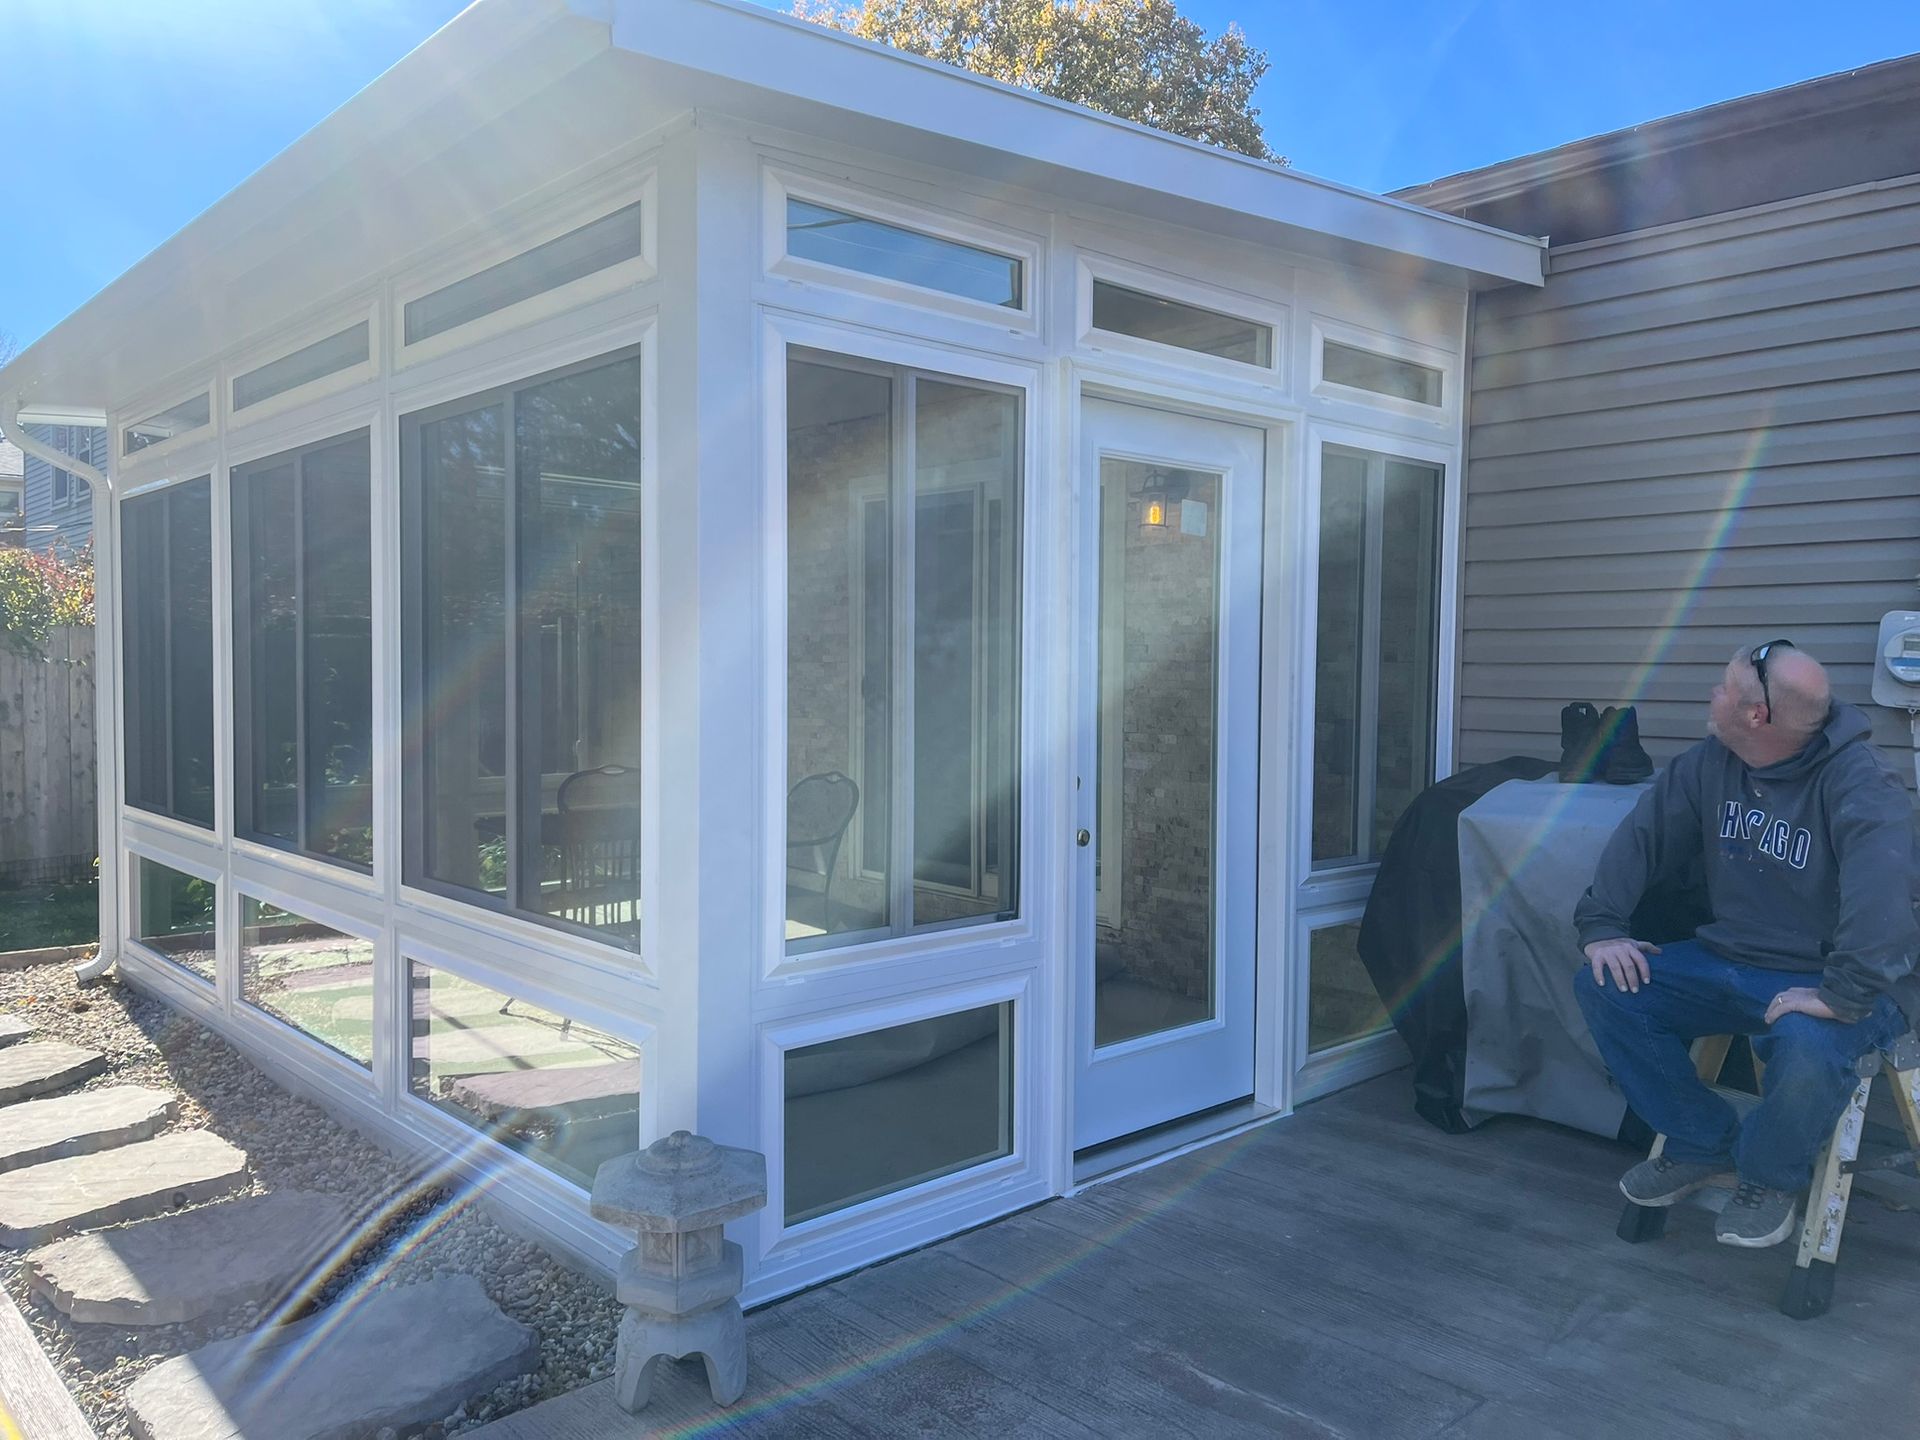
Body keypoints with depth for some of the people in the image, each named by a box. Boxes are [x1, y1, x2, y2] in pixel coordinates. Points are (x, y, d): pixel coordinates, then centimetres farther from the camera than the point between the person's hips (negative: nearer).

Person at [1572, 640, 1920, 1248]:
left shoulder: (1858, 781, -21)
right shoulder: (1710, 763, 1)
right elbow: (1642, 834, 3)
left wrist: (1843, 996, -42)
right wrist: (1600, 926, -7)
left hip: (1826, 981, -6)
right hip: (1728, 964, 7)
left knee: (1806, 1050, -38)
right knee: (1603, 987, -9)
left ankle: (1771, 1175, -1)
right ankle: (1701, 1145, 9)